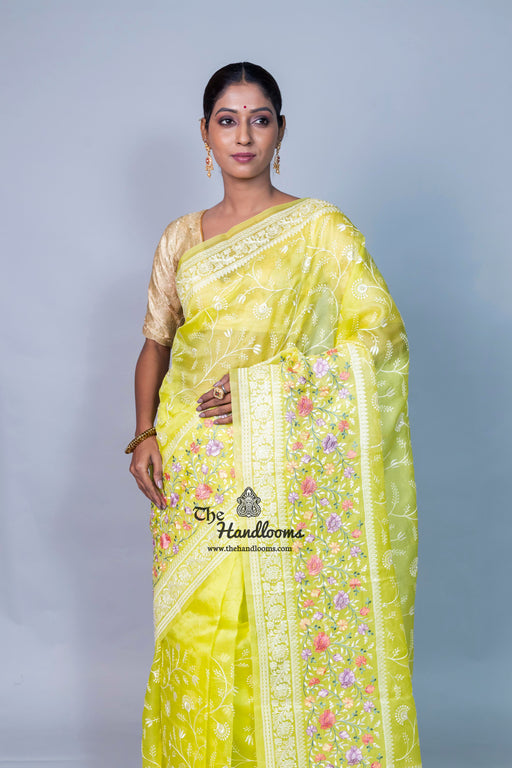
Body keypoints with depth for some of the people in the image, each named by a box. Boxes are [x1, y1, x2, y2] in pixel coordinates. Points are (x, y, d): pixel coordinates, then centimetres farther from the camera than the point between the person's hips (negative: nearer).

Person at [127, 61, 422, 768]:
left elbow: (382, 336, -7)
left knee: (293, 636, 2)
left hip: (291, 473, -3)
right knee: (201, 633, 7)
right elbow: (156, 344, 17)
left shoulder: (322, 229, 0)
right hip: (197, 475, 3)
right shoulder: (180, 239, 11)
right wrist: (144, 435, 1)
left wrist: (266, 384, -15)